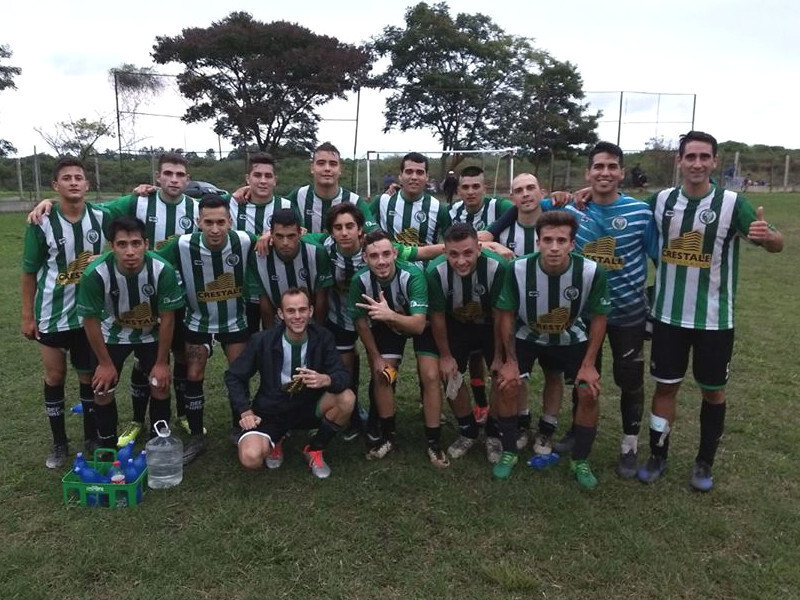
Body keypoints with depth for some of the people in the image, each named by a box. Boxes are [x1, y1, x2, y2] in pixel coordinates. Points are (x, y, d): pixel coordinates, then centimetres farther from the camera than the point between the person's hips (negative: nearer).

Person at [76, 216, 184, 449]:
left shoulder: (163, 270, -33)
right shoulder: (95, 274, -32)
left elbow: (167, 318, -20)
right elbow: (90, 320, -17)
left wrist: (161, 363, -13)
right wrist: (105, 363, -9)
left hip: (152, 334, 0)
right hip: (113, 334, 0)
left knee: (160, 385, -4)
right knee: (103, 390, -1)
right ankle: (107, 449, 21)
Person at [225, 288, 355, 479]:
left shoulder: (323, 337, -11)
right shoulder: (262, 341, -15)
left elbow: (343, 376, -14)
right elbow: (234, 376, -2)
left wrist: (326, 380, -37)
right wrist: (245, 411, -13)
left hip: (309, 408, 2)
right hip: (271, 412, -2)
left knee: (346, 398, -26)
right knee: (251, 458, -29)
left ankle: (315, 449, 0)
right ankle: (274, 441, 10)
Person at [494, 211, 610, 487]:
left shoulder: (591, 272, -29)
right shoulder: (519, 269, -30)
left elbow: (598, 317, -12)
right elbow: (506, 314, -14)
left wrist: (588, 364, -11)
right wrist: (510, 361, -11)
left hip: (572, 338, 1)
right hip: (526, 336, 0)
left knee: (589, 393, -10)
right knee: (507, 385, -14)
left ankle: (580, 461, 13)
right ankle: (508, 453, 10)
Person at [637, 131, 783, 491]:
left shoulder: (732, 203, -10)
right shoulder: (661, 200, -2)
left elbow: (777, 245, -8)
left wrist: (766, 235, -33)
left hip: (714, 319, -1)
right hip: (668, 315, 2)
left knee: (713, 391, 11)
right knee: (665, 386, 10)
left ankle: (704, 464, 29)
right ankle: (657, 457, 26)